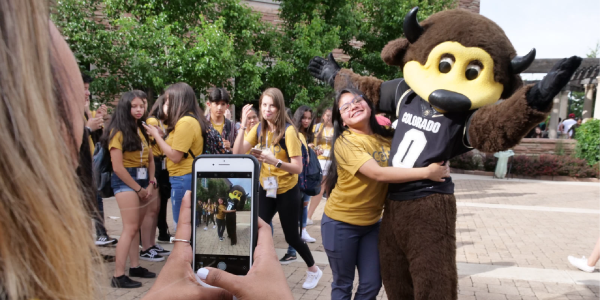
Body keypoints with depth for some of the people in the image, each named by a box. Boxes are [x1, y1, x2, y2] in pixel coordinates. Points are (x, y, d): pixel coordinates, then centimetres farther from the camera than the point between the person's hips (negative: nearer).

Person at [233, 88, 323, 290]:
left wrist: (276, 161, -38)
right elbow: (237, 152, -12)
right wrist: (243, 125, -21)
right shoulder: (259, 128, -3)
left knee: (291, 236, 8)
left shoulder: (288, 130, -20)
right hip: (266, 188, 5)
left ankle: (313, 270, 33)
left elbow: (298, 168, -21)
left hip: (287, 190, -4)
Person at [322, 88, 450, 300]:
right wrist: (427, 172, -29)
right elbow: (379, 174, -30)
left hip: (371, 222, 5)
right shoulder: (344, 142, -20)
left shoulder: (387, 136, -2)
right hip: (341, 223, -5)